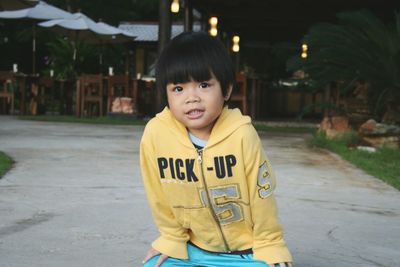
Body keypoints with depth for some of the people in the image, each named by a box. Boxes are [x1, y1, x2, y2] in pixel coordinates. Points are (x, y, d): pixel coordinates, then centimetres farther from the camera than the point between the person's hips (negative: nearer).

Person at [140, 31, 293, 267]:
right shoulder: (155, 134, -20)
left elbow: (262, 192, -12)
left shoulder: (241, 134, -25)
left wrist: (271, 246, -3)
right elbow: (160, 196, -4)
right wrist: (171, 239, 5)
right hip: (193, 247, 3)